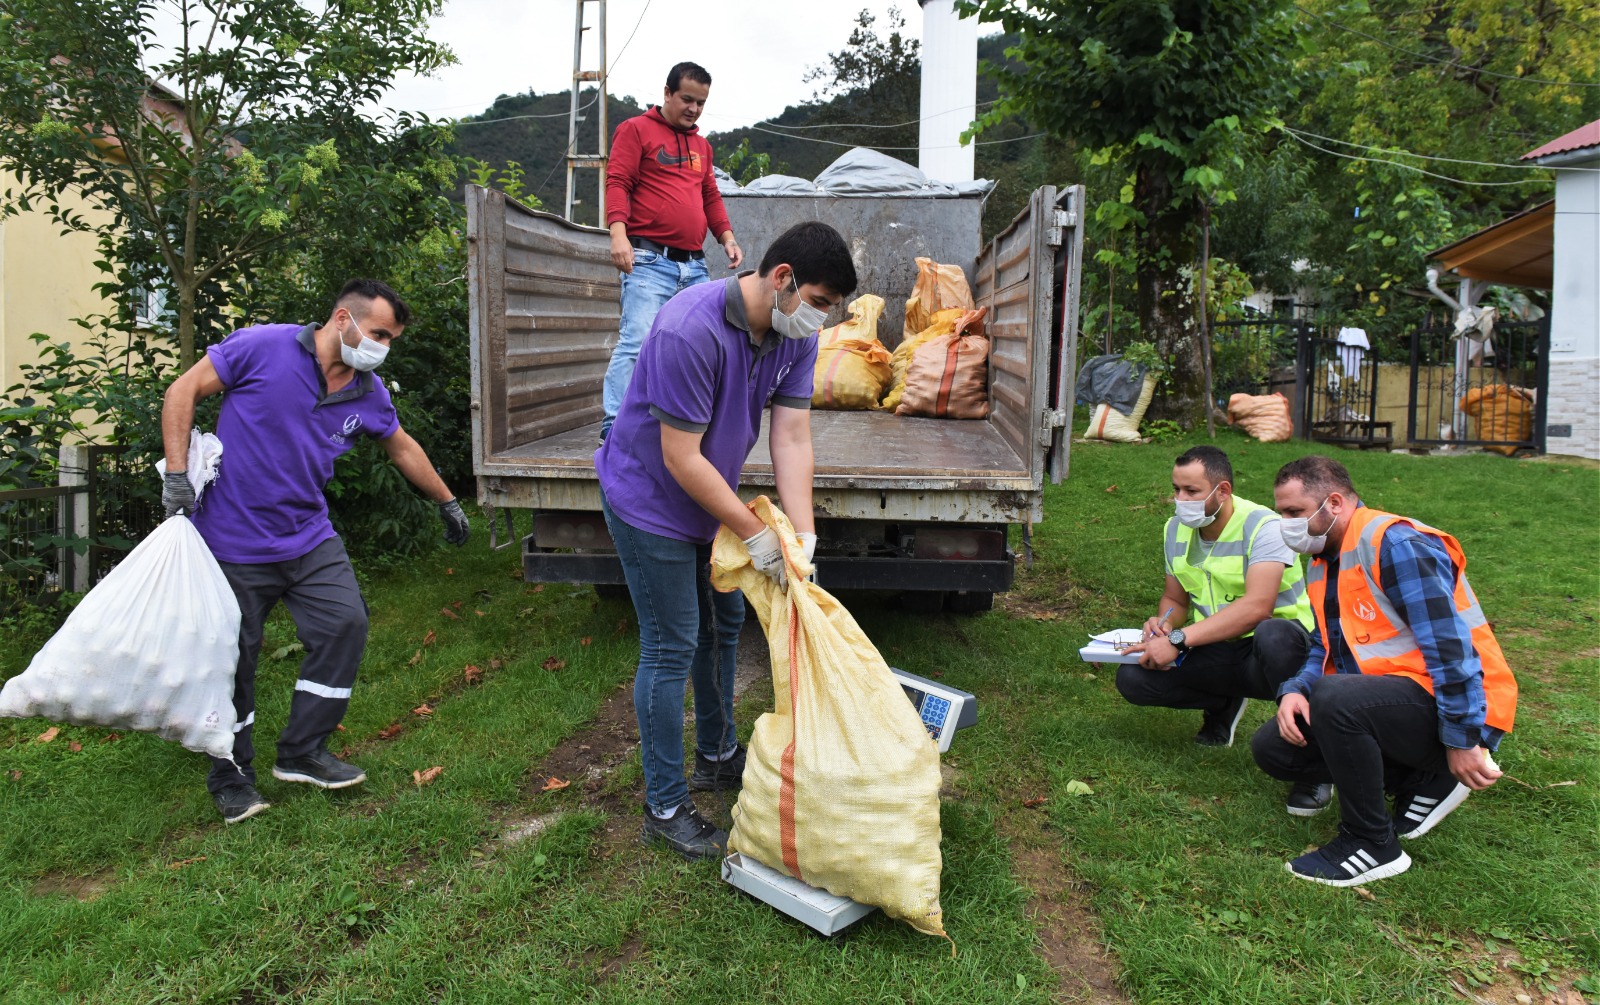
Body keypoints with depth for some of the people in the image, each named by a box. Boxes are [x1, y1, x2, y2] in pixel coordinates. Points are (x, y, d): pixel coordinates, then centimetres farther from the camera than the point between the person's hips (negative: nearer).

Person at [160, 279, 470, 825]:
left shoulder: (368, 392, 3)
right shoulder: (262, 347, -13)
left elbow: (403, 447, 19)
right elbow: (184, 390, -8)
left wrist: (447, 502, 28)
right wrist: (176, 474, -16)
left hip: (308, 538, 5)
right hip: (234, 540, -5)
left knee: (346, 626, -3)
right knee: (233, 658, 3)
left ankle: (302, 752, 14)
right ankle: (231, 777, 23)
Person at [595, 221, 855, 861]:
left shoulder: (796, 334, -9)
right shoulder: (690, 332, -34)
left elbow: (791, 437, -10)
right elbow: (681, 459, -30)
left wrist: (802, 536, -19)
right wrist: (754, 533, -25)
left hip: (709, 496, 8)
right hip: (650, 501, -8)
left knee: (724, 623, 19)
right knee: (672, 648, -3)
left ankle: (717, 757, 40)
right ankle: (664, 807, 13)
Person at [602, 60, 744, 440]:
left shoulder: (701, 144, 24)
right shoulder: (636, 129, 5)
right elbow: (617, 182, -4)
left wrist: (726, 236, 12)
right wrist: (618, 232, -18)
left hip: (695, 266, 7)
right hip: (650, 261, -7)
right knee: (637, 341, -15)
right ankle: (614, 426, -14)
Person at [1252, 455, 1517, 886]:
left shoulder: (1395, 543, -18)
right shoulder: (1323, 562, 12)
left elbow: (1450, 645, -23)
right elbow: (1325, 647, 15)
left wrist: (1461, 741, -22)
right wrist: (1296, 689, -6)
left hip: (1450, 707, -10)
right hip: (1387, 699, 10)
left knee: (1335, 698, -36)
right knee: (1272, 747, 2)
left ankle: (1372, 846, -16)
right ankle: (1422, 779, 11)